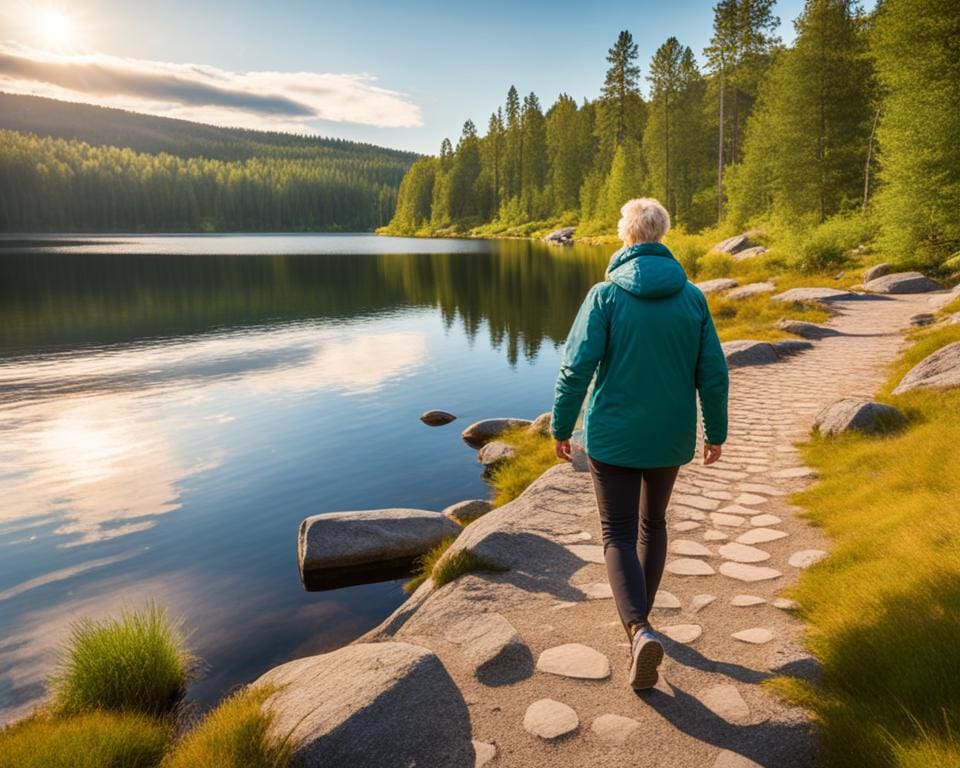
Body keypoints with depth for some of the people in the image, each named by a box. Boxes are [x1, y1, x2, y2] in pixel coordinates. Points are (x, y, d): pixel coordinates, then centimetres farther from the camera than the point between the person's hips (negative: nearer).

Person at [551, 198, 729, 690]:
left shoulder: (606, 295, -11)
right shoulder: (692, 297, -3)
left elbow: (577, 367, -14)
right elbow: (713, 373, -1)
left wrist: (561, 427, -2)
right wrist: (716, 432, 11)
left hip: (613, 436, -3)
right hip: (670, 437, 4)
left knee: (619, 536, 4)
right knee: (653, 523, 23)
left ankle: (639, 630, -16)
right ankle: (639, 615, 37)